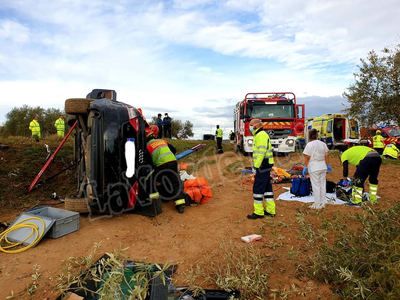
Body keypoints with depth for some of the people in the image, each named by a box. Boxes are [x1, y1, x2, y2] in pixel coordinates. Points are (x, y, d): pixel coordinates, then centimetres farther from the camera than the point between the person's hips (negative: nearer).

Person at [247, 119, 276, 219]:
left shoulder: (261, 135, -15)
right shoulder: (261, 135, 19)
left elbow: (261, 152, -23)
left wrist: (256, 166, -21)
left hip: (262, 166, -11)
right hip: (266, 166, 11)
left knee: (258, 188, -5)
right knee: (267, 187, 13)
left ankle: (258, 212, 1)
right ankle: (270, 210, 20)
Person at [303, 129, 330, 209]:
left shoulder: (309, 145, -11)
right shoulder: (323, 144, 7)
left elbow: (306, 158, -12)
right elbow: (326, 156, 11)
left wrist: (306, 167, -1)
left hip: (314, 168, -6)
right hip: (323, 167, 6)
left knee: (316, 185, 1)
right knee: (323, 184, 13)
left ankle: (317, 204, 7)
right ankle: (323, 203, 21)